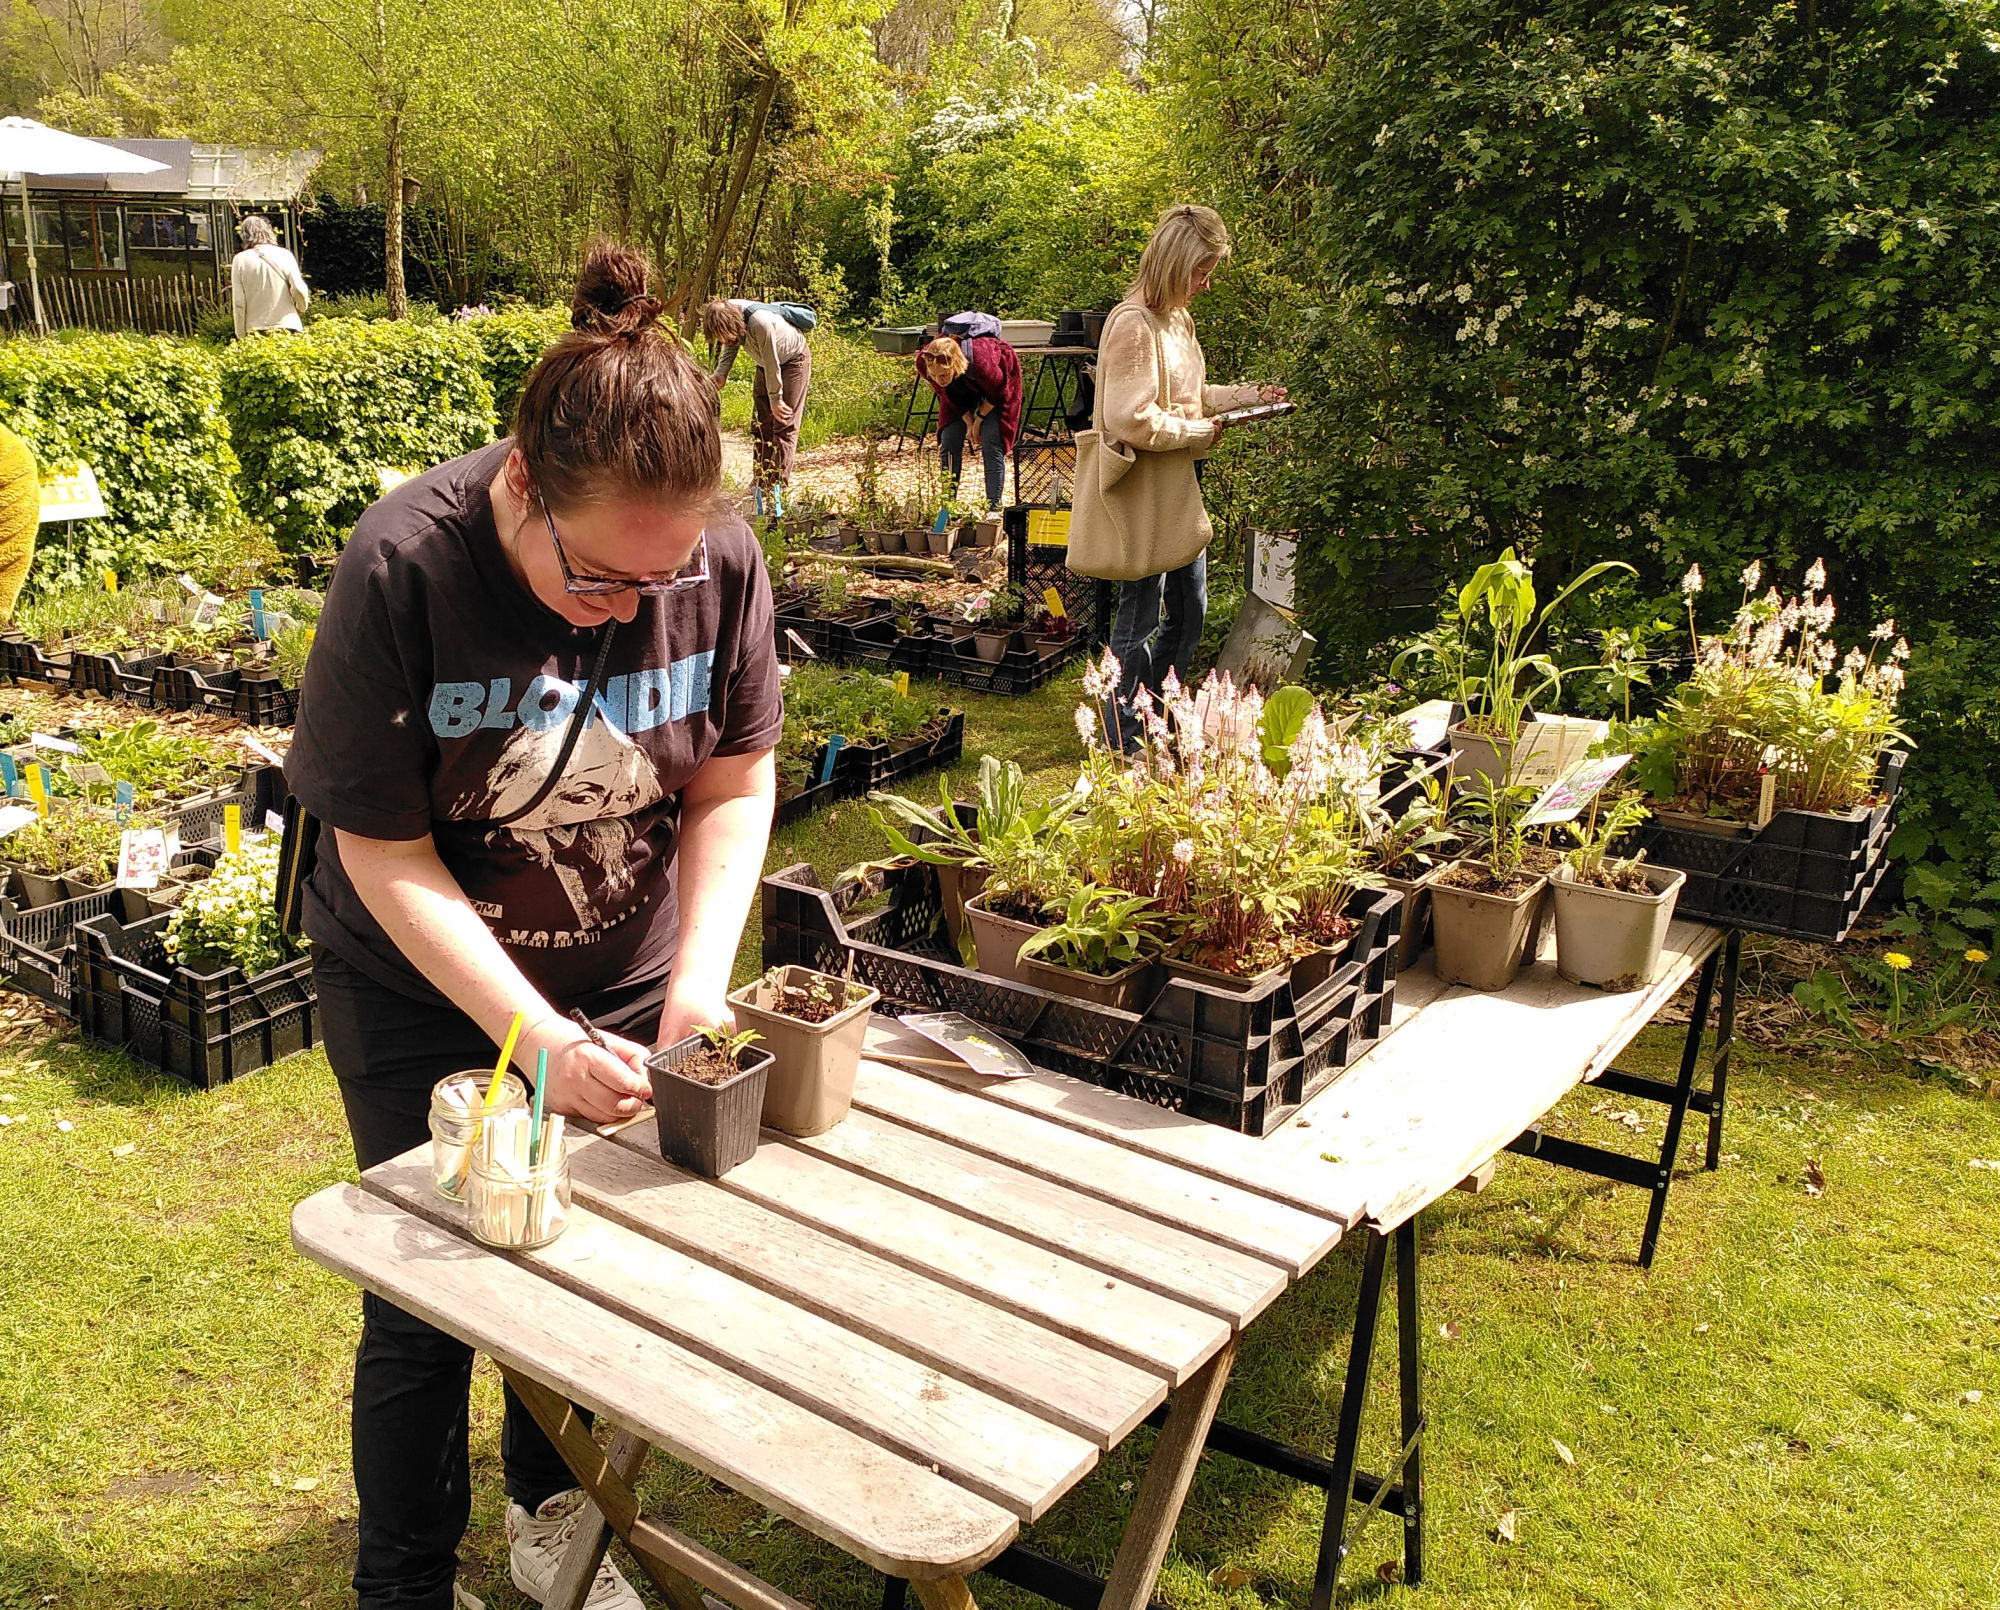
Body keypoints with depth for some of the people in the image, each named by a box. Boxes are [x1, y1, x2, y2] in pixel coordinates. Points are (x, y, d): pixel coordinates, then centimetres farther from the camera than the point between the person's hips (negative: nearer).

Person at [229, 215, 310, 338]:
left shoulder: (240, 260, 2)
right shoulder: (285, 255, 2)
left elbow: (238, 302, 0)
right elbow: (299, 289, -6)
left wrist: (241, 336, 7)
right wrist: (301, 308, 16)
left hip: (256, 329, 0)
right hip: (287, 325, 0)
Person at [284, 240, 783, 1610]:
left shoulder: (722, 558, -18)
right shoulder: (403, 569, -26)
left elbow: (736, 783, -7)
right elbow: (386, 855, -21)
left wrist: (699, 977, -19)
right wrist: (535, 1038, -27)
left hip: (627, 983, 3)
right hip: (427, 1000, -3)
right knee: (426, 1308, 6)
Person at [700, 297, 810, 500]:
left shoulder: (761, 324, -39)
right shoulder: (728, 311, -16)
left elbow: (772, 365, -27)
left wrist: (776, 400, -16)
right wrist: (721, 373, -6)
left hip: (793, 360, -8)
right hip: (767, 364, 8)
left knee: (784, 425, -11)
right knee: (761, 424, 5)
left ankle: (779, 486, -11)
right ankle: (761, 483, 9)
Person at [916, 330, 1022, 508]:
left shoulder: (981, 362, -46)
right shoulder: (923, 362, -34)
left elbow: (998, 392, -23)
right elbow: (943, 393, -12)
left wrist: (979, 418, -12)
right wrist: (968, 420, -11)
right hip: (960, 389, 4)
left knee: (991, 443, -14)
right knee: (949, 442, -4)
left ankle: (993, 507, -10)